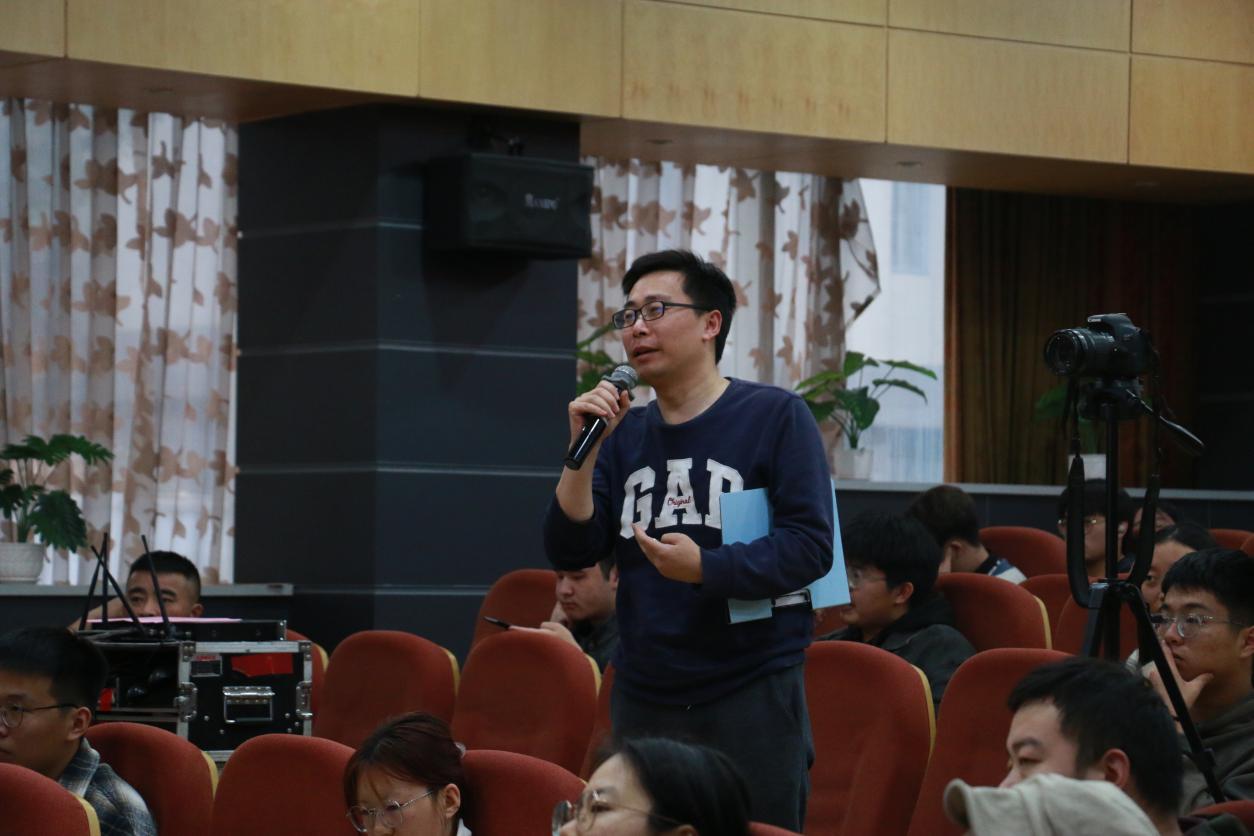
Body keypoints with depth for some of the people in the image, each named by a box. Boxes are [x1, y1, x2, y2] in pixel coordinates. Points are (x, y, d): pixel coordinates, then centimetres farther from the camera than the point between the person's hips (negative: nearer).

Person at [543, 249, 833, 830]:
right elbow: (570, 553, 4)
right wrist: (584, 450, -8)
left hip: (752, 698, -4)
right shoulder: (625, 434, 11)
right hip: (642, 703, 5)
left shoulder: (776, 416, -3)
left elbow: (809, 546, -11)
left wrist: (706, 569, -23)